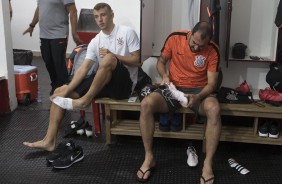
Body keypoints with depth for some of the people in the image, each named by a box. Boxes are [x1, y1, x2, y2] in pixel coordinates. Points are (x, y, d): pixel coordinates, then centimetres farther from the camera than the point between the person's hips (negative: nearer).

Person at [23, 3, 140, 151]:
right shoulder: (95, 42, 10)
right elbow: (84, 68, 1)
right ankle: (49, 141, -6)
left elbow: (137, 61, -7)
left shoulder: (127, 32, -2)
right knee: (60, 92, -3)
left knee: (109, 58, -36)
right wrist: (67, 91, -10)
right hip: (105, 83, 6)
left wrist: (113, 55, -18)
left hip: (124, 84, -5)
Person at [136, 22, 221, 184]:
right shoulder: (175, 38, -8)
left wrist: (197, 97, -31)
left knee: (214, 109, -36)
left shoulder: (213, 51, -12)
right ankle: (149, 158, -15)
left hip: (199, 90, -1)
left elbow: (212, 84, -11)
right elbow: (161, 61, 5)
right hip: (173, 88, 1)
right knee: (146, 104, -28)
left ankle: (208, 163, -23)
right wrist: (165, 76, -17)